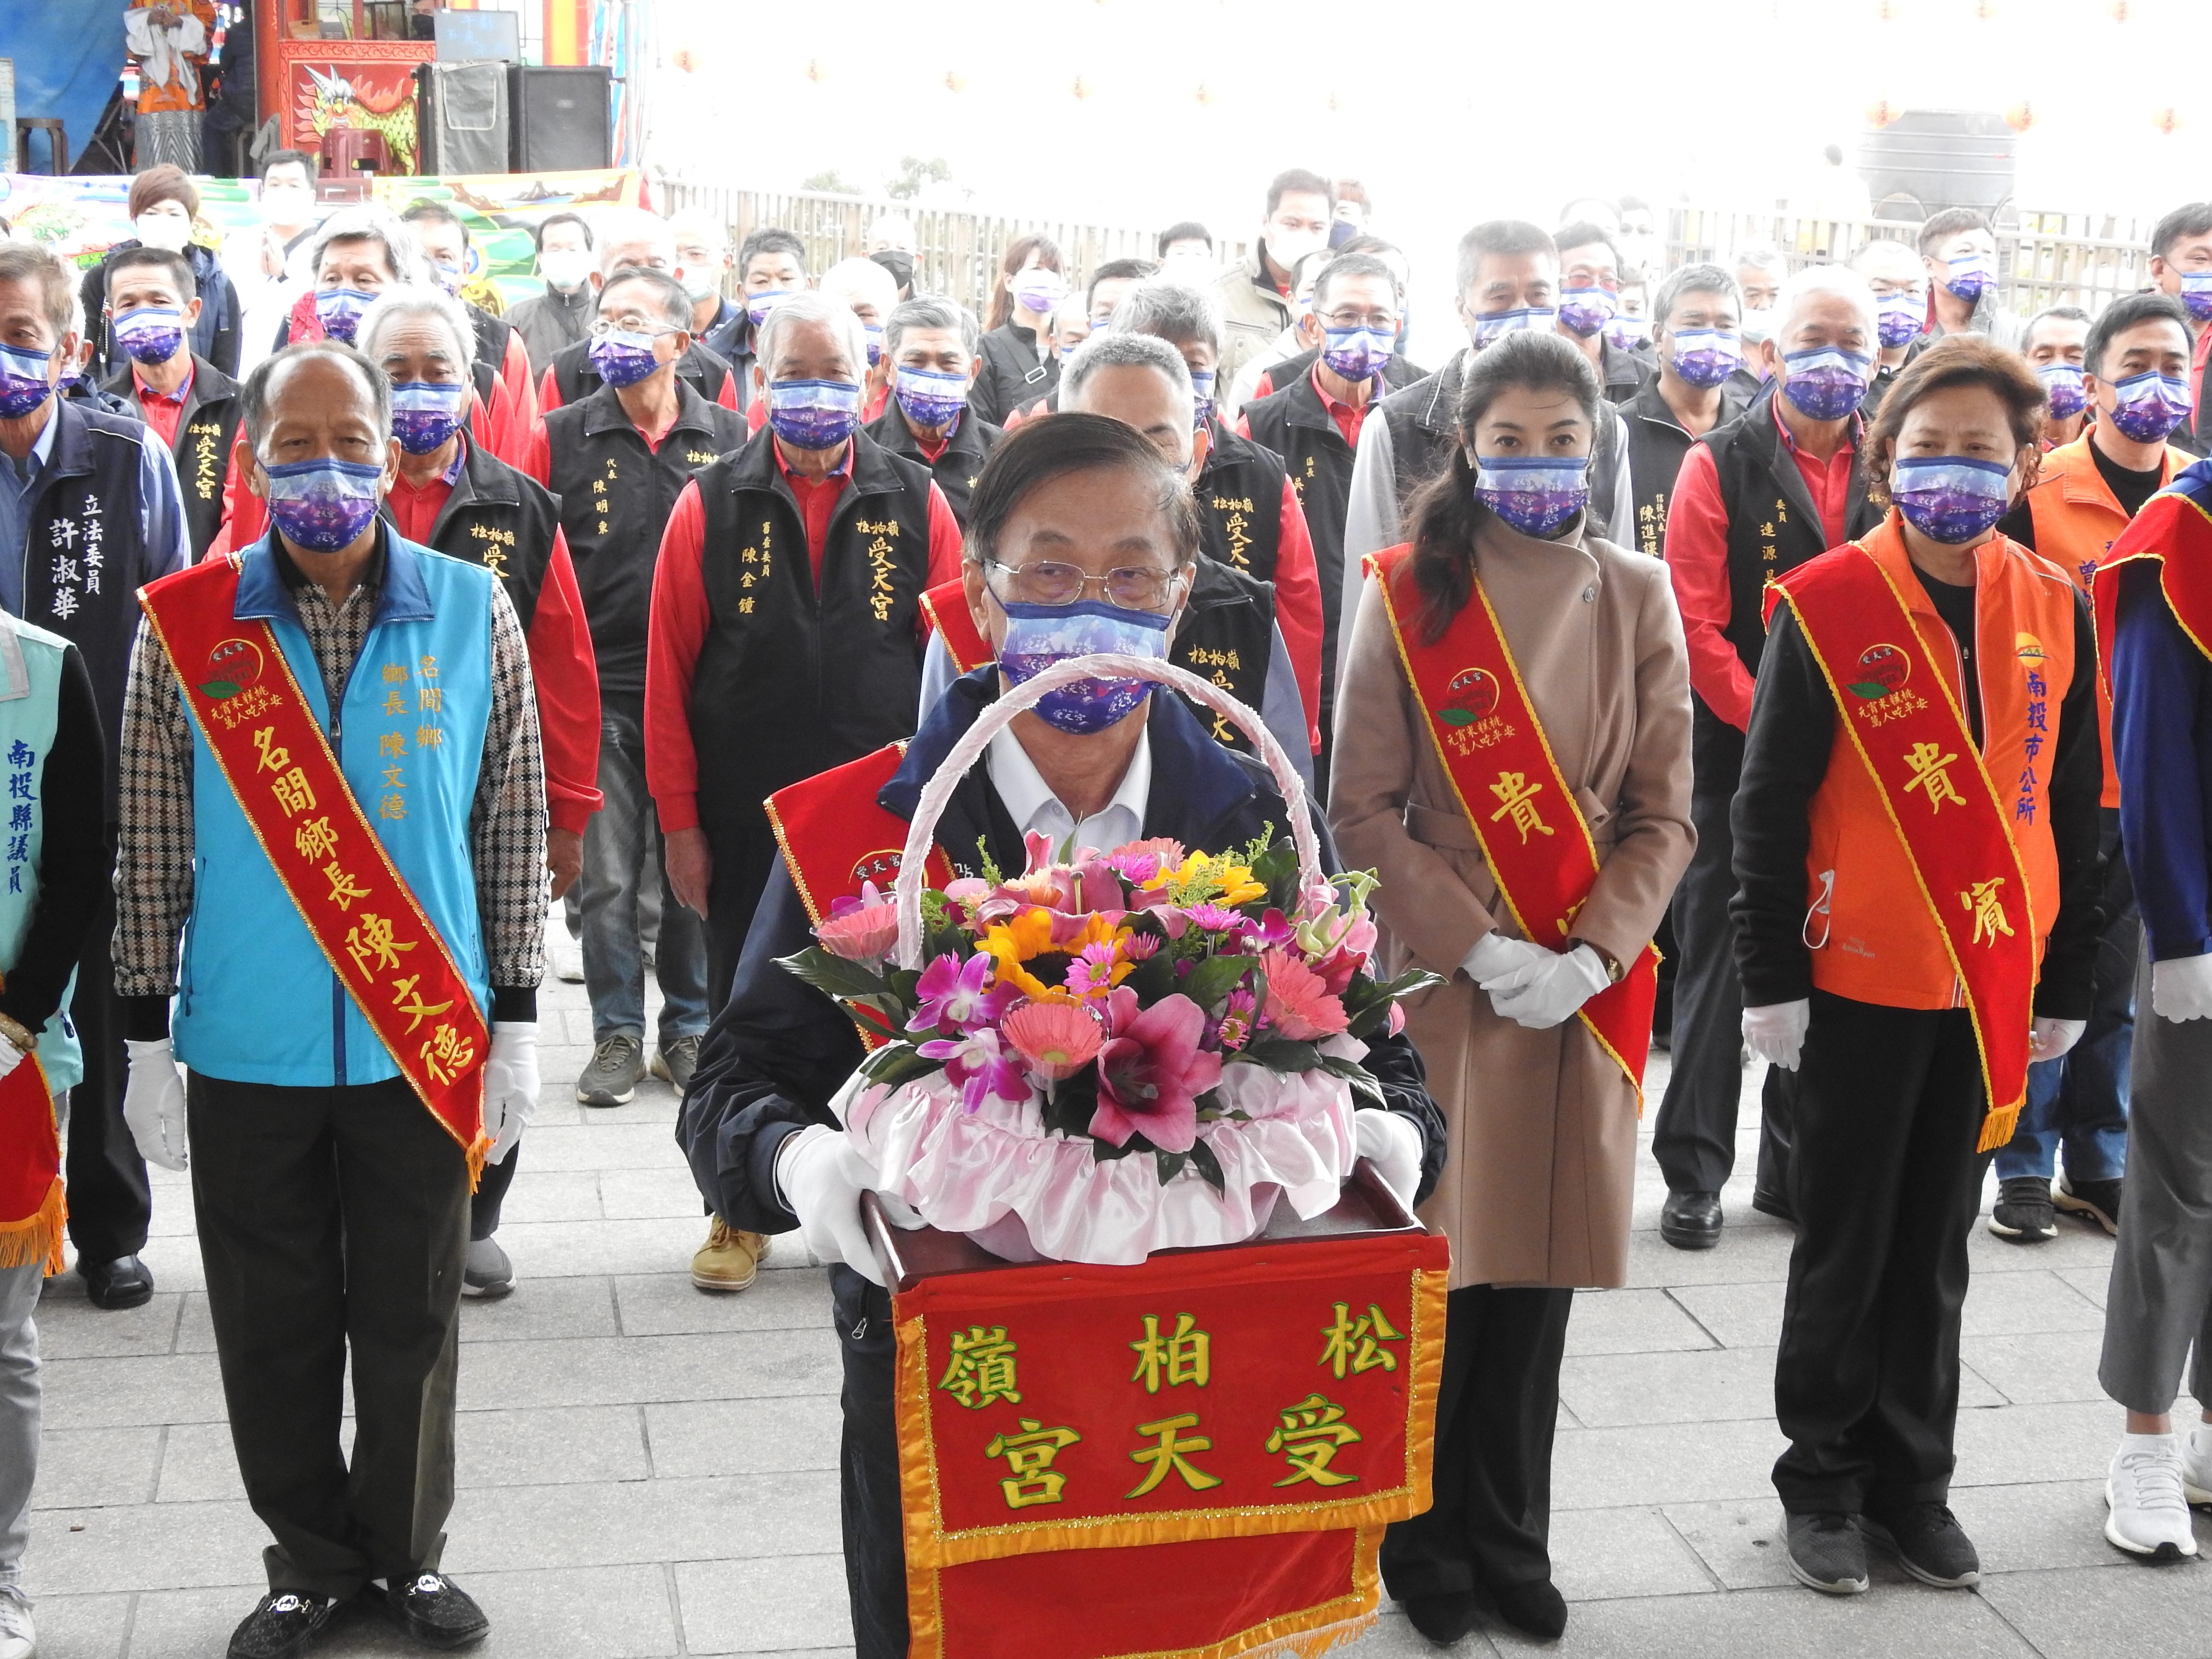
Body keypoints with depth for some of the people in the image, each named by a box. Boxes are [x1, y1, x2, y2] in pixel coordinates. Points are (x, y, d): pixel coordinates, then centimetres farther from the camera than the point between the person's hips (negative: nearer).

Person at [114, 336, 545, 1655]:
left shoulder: (472, 614, -1)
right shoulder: (186, 624, -2)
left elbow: (514, 832, 3)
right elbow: (152, 850, 2)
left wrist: (517, 1021, 2)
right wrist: (146, 1037, 0)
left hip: (426, 1039, 0)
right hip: (245, 1051, 0)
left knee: (412, 1324, 11)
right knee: (274, 1329, 11)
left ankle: (409, 1553, 29)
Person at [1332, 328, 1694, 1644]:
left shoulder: (1636, 599, 4)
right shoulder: (1409, 596, -2)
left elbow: (1663, 812, 3)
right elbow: (1365, 809, -5)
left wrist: (1591, 955, -11)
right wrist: (1482, 948, -13)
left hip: (1584, 983, 2)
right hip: (1442, 976, -2)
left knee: (1543, 1259, 9)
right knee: (1442, 1254, 3)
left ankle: (1509, 1537, 25)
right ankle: (1424, 1537, 21)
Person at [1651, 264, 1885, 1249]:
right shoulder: (1721, 465, -3)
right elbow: (1696, 624, -8)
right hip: (1739, 763, -3)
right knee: (1717, 966, 3)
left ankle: (1799, 1171, 21)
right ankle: (1694, 1174, 12)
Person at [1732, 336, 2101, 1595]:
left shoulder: (2057, 611, 2)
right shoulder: (1826, 607, -9)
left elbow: (2075, 814, 8)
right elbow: (1769, 808, -7)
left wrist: (2067, 986, 9)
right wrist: (1770, 980, -9)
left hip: (1991, 986, 3)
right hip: (1860, 980, -3)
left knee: (1937, 1246, 14)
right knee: (1847, 1244, 8)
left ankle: (1915, 1481, 27)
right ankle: (1825, 1482, 23)